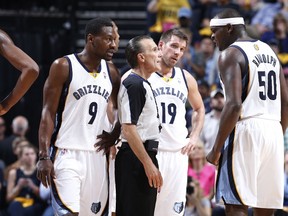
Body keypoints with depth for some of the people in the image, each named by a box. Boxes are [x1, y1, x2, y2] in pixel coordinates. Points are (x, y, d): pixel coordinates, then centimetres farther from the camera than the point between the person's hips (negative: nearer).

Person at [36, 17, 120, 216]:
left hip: (97, 155, 6)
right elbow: (48, 113, -8)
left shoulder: (111, 72, 10)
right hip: (67, 154, -6)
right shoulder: (63, 66, -6)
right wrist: (44, 156, -16)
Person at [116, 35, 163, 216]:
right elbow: (129, 129, -21)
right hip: (136, 159, -10)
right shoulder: (134, 84, -15)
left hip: (144, 156, 10)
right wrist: (149, 164, -22)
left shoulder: (142, 83, 17)